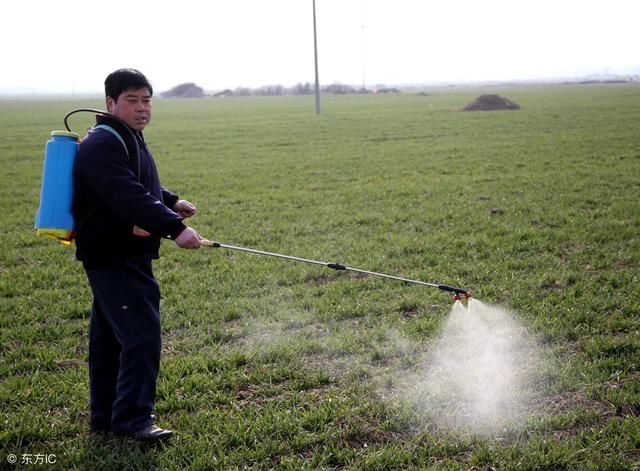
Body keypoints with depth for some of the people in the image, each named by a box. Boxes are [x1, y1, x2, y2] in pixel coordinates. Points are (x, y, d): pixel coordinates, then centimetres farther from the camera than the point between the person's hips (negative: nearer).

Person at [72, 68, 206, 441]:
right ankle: (133, 418, -9)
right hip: (112, 256, -10)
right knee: (142, 333, -14)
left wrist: (170, 201, 13)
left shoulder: (129, 140, 16)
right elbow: (129, 198, -31)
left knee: (110, 336, 15)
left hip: (129, 255, 10)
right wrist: (175, 227, -40)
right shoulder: (102, 145, -17)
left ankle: (106, 415, 24)